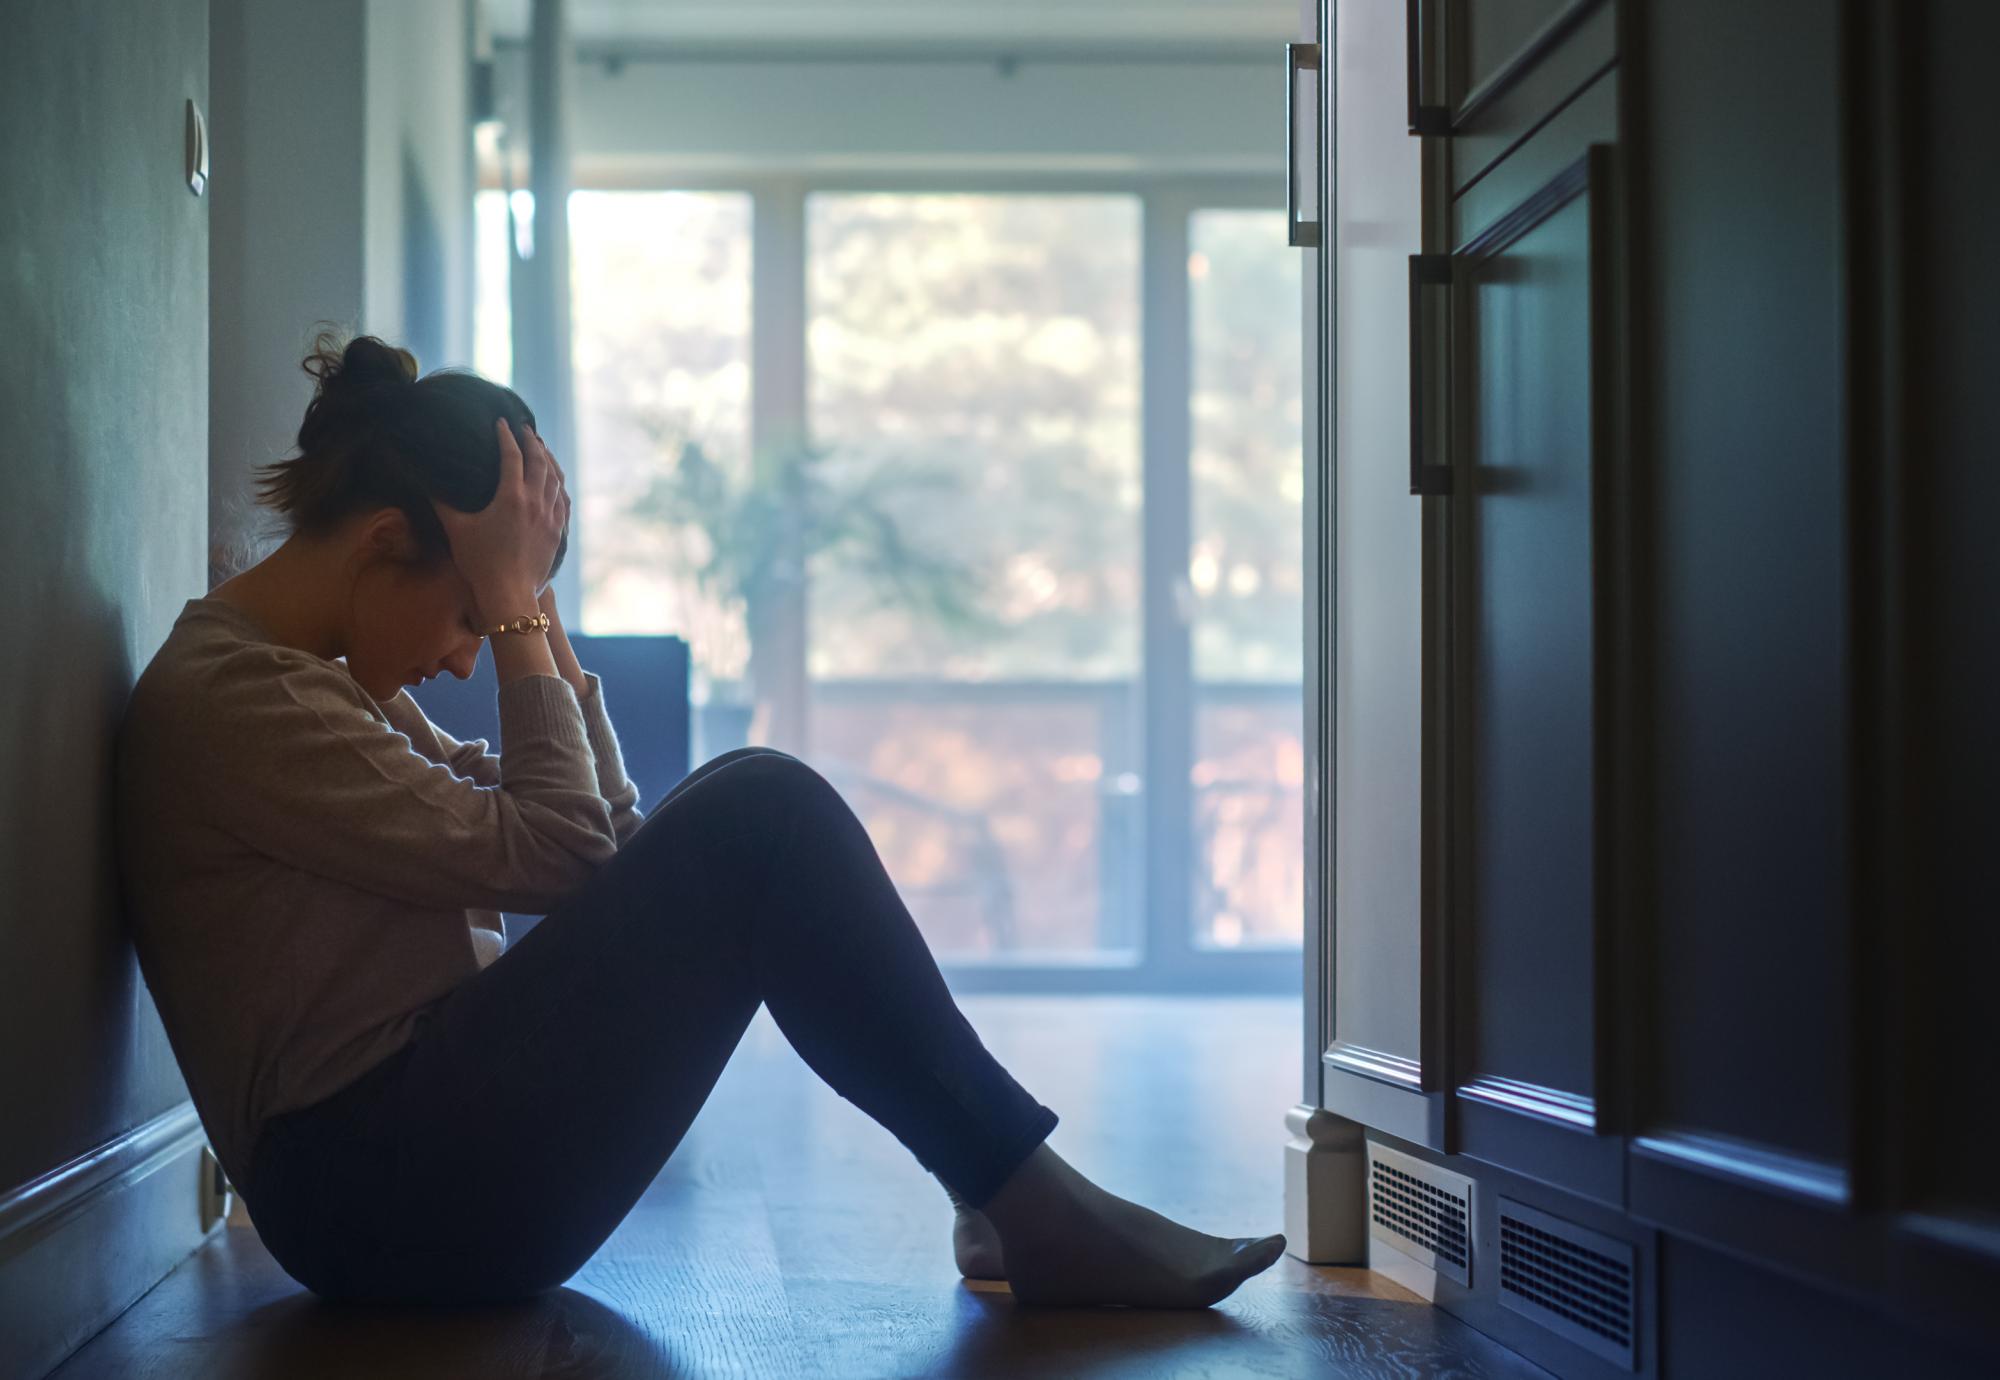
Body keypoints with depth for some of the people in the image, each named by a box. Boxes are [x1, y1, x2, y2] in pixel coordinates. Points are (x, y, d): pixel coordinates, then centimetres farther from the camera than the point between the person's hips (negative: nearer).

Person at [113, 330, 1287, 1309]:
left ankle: (999, 1194, -2)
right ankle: (1035, 1212, -11)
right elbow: (545, 855, -17)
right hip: (389, 1193, -10)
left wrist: (531, 608, 8)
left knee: (748, 812, 4)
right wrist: (511, 609, -10)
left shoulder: (323, 677, 19)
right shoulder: (221, 698, -13)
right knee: (763, 817, -17)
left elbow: (595, 831, 15)